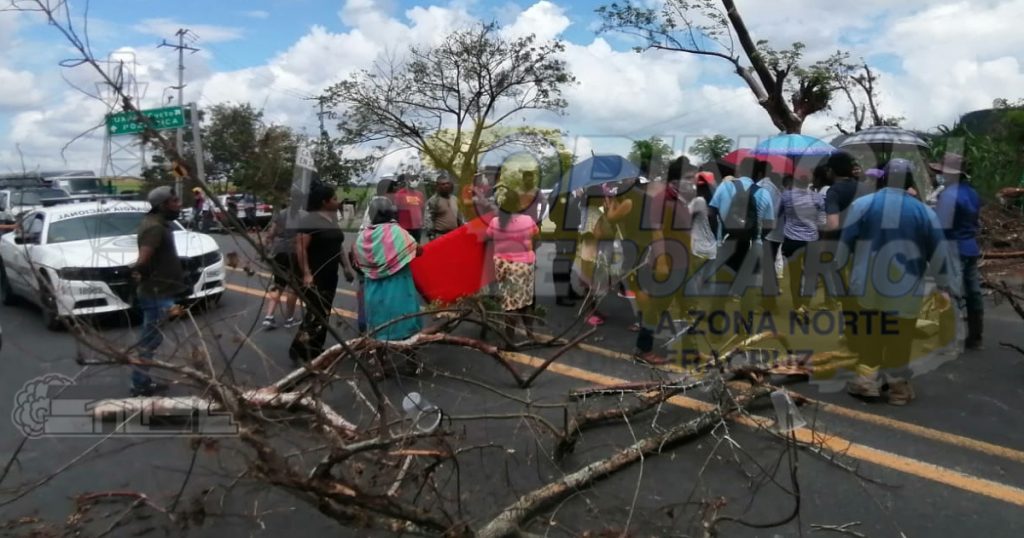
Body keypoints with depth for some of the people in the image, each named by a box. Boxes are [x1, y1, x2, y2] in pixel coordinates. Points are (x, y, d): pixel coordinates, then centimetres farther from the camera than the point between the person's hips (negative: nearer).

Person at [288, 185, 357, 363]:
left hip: (330, 276, 9)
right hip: (314, 276, -9)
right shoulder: (309, 220, -15)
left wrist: (347, 267, 15)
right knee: (316, 315, -11)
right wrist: (306, 273, -26)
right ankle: (299, 349, -2)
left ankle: (315, 350, 20)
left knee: (323, 315, 12)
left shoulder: (333, 219, 13)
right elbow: (300, 248, -21)